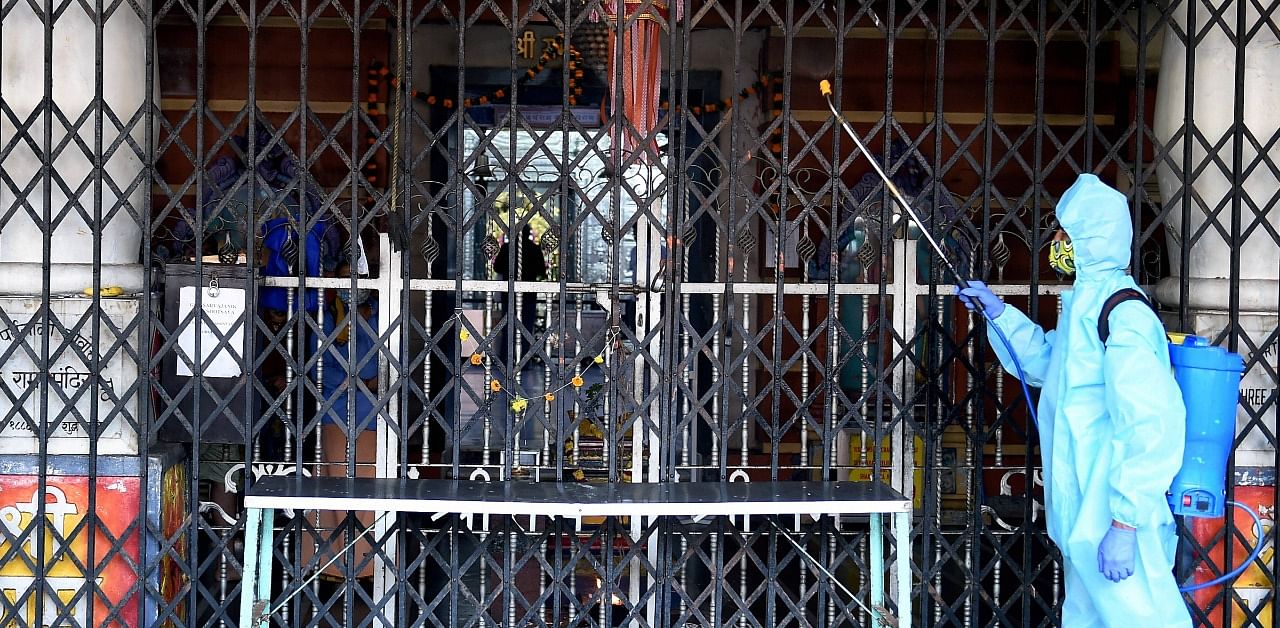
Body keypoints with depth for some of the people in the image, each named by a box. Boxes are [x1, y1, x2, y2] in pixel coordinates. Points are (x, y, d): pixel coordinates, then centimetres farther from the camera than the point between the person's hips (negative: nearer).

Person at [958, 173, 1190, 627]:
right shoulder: (1086, 304, 12)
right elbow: (1043, 362, 32)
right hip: (1083, 517, 10)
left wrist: (1124, 523, -27)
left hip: (1110, 521, -10)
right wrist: (998, 312, 22)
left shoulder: (1122, 313, -19)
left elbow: (1152, 426, -25)